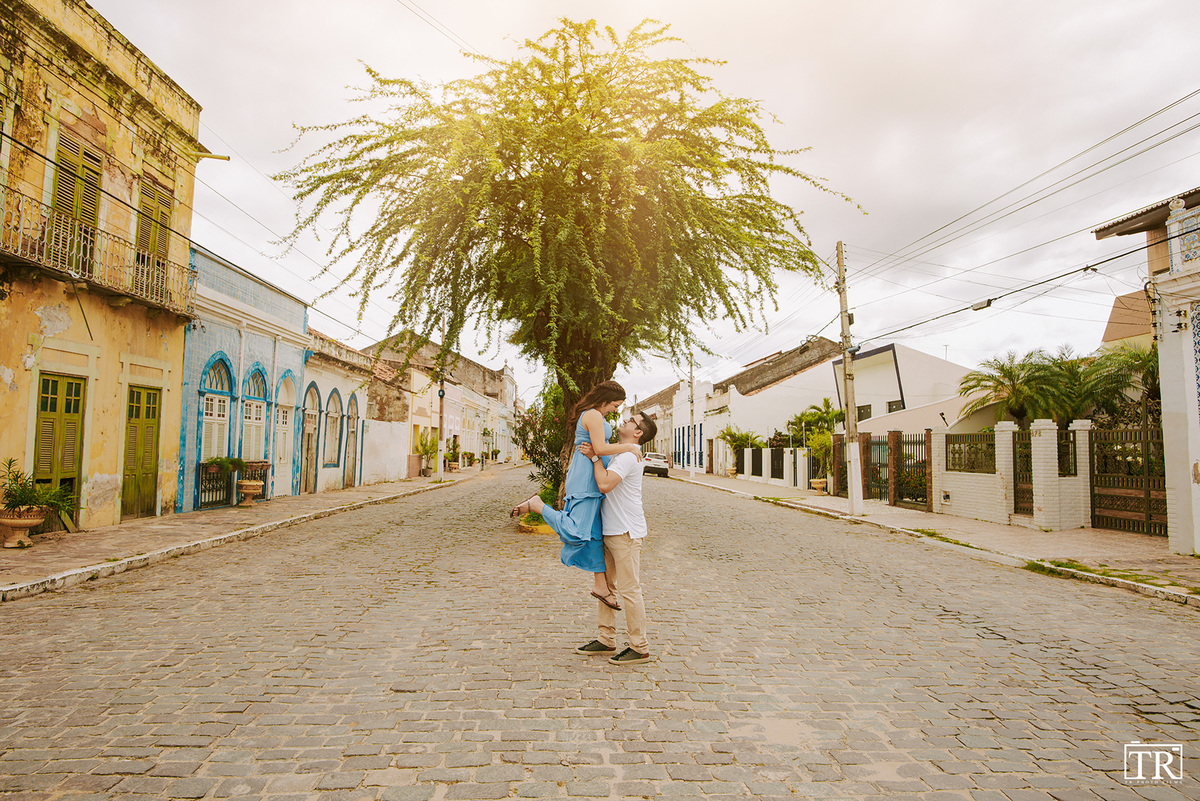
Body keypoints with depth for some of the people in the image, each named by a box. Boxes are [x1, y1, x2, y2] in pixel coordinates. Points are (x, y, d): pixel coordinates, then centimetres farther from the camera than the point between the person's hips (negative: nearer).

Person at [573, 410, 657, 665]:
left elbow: (605, 484, -27)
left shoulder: (628, 457, -16)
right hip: (609, 530, 10)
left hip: (626, 532, -10)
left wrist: (595, 457, -16)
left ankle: (640, 648, 6)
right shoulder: (616, 455, 17)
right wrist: (592, 454, 7)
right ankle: (606, 640, 26)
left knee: (629, 589, -4)